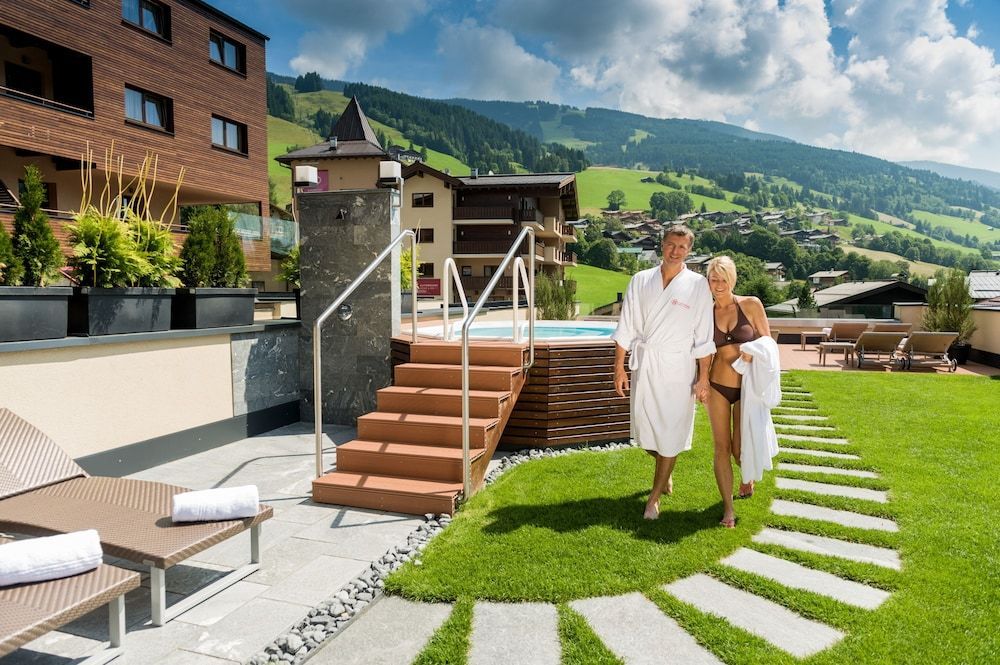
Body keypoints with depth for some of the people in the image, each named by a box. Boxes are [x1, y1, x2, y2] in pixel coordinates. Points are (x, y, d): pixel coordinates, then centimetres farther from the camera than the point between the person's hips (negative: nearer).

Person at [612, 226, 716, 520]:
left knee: (670, 436, 3)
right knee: (645, 430, 11)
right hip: (643, 366, 3)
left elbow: (703, 337, -3)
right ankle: (665, 472, 43)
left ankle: (654, 498, 19)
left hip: (676, 369, -2)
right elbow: (625, 329, 4)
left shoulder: (698, 286, -3)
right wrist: (619, 368, 1)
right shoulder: (641, 280, 3)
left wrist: (704, 377, -5)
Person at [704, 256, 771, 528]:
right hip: (717, 387, 1)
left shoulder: (751, 305, -4)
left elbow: (767, 342, 1)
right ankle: (728, 508, 12)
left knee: (740, 449, 3)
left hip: (747, 388, -1)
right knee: (722, 448, 1)